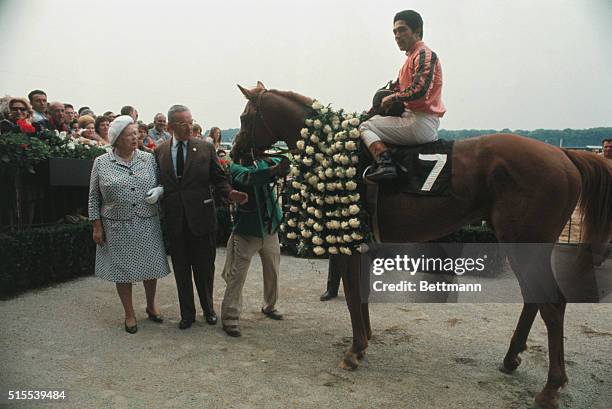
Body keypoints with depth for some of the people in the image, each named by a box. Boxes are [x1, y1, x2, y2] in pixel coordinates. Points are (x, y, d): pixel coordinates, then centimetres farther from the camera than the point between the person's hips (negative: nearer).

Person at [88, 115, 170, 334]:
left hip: (147, 225, 1)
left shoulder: (149, 158, 2)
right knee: (123, 269, 8)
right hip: (117, 228, -1)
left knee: (150, 266, 10)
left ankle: (151, 305, 33)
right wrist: (97, 227, -1)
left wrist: (158, 191, -12)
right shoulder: (101, 163, -1)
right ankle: (130, 314, 25)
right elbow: (94, 197, 2)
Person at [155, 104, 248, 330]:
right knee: (181, 269, 13)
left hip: (200, 216, -1)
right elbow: (157, 183, 8)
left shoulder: (206, 148, -1)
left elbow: (218, 178, -1)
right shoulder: (159, 152, 4)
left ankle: (208, 309, 34)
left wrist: (230, 193, -18)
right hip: (174, 219, 2)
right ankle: (187, 313, 30)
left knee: (204, 267, 11)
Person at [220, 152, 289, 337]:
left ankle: (269, 306, 38)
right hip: (246, 231, -5)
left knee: (272, 272, 17)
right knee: (237, 275, -4)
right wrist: (275, 169, -43)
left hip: (270, 228, 5)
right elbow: (249, 177, -30)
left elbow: (283, 164, -8)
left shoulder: (263, 163, 6)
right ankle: (230, 318, 6)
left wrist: (269, 160, -28)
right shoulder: (235, 168, -8)